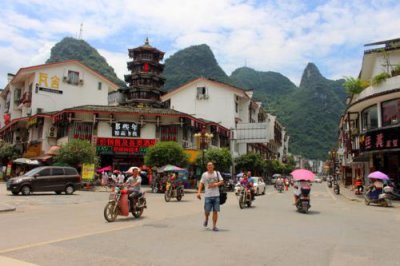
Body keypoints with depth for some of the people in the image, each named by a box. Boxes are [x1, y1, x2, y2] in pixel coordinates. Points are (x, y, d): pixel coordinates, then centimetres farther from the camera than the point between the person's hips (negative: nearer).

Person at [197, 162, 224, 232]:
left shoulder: (217, 173, 7)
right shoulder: (204, 174, 4)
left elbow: (222, 182, 4)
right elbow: (201, 183, 1)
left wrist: (216, 184, -15)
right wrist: (199, 192, -11)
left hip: (216, 195, 1)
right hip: (207, 195, -1)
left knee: (215, 211, -1)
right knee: (207, 210, 0)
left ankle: (214, 226, 9)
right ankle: (206, 219, 34)